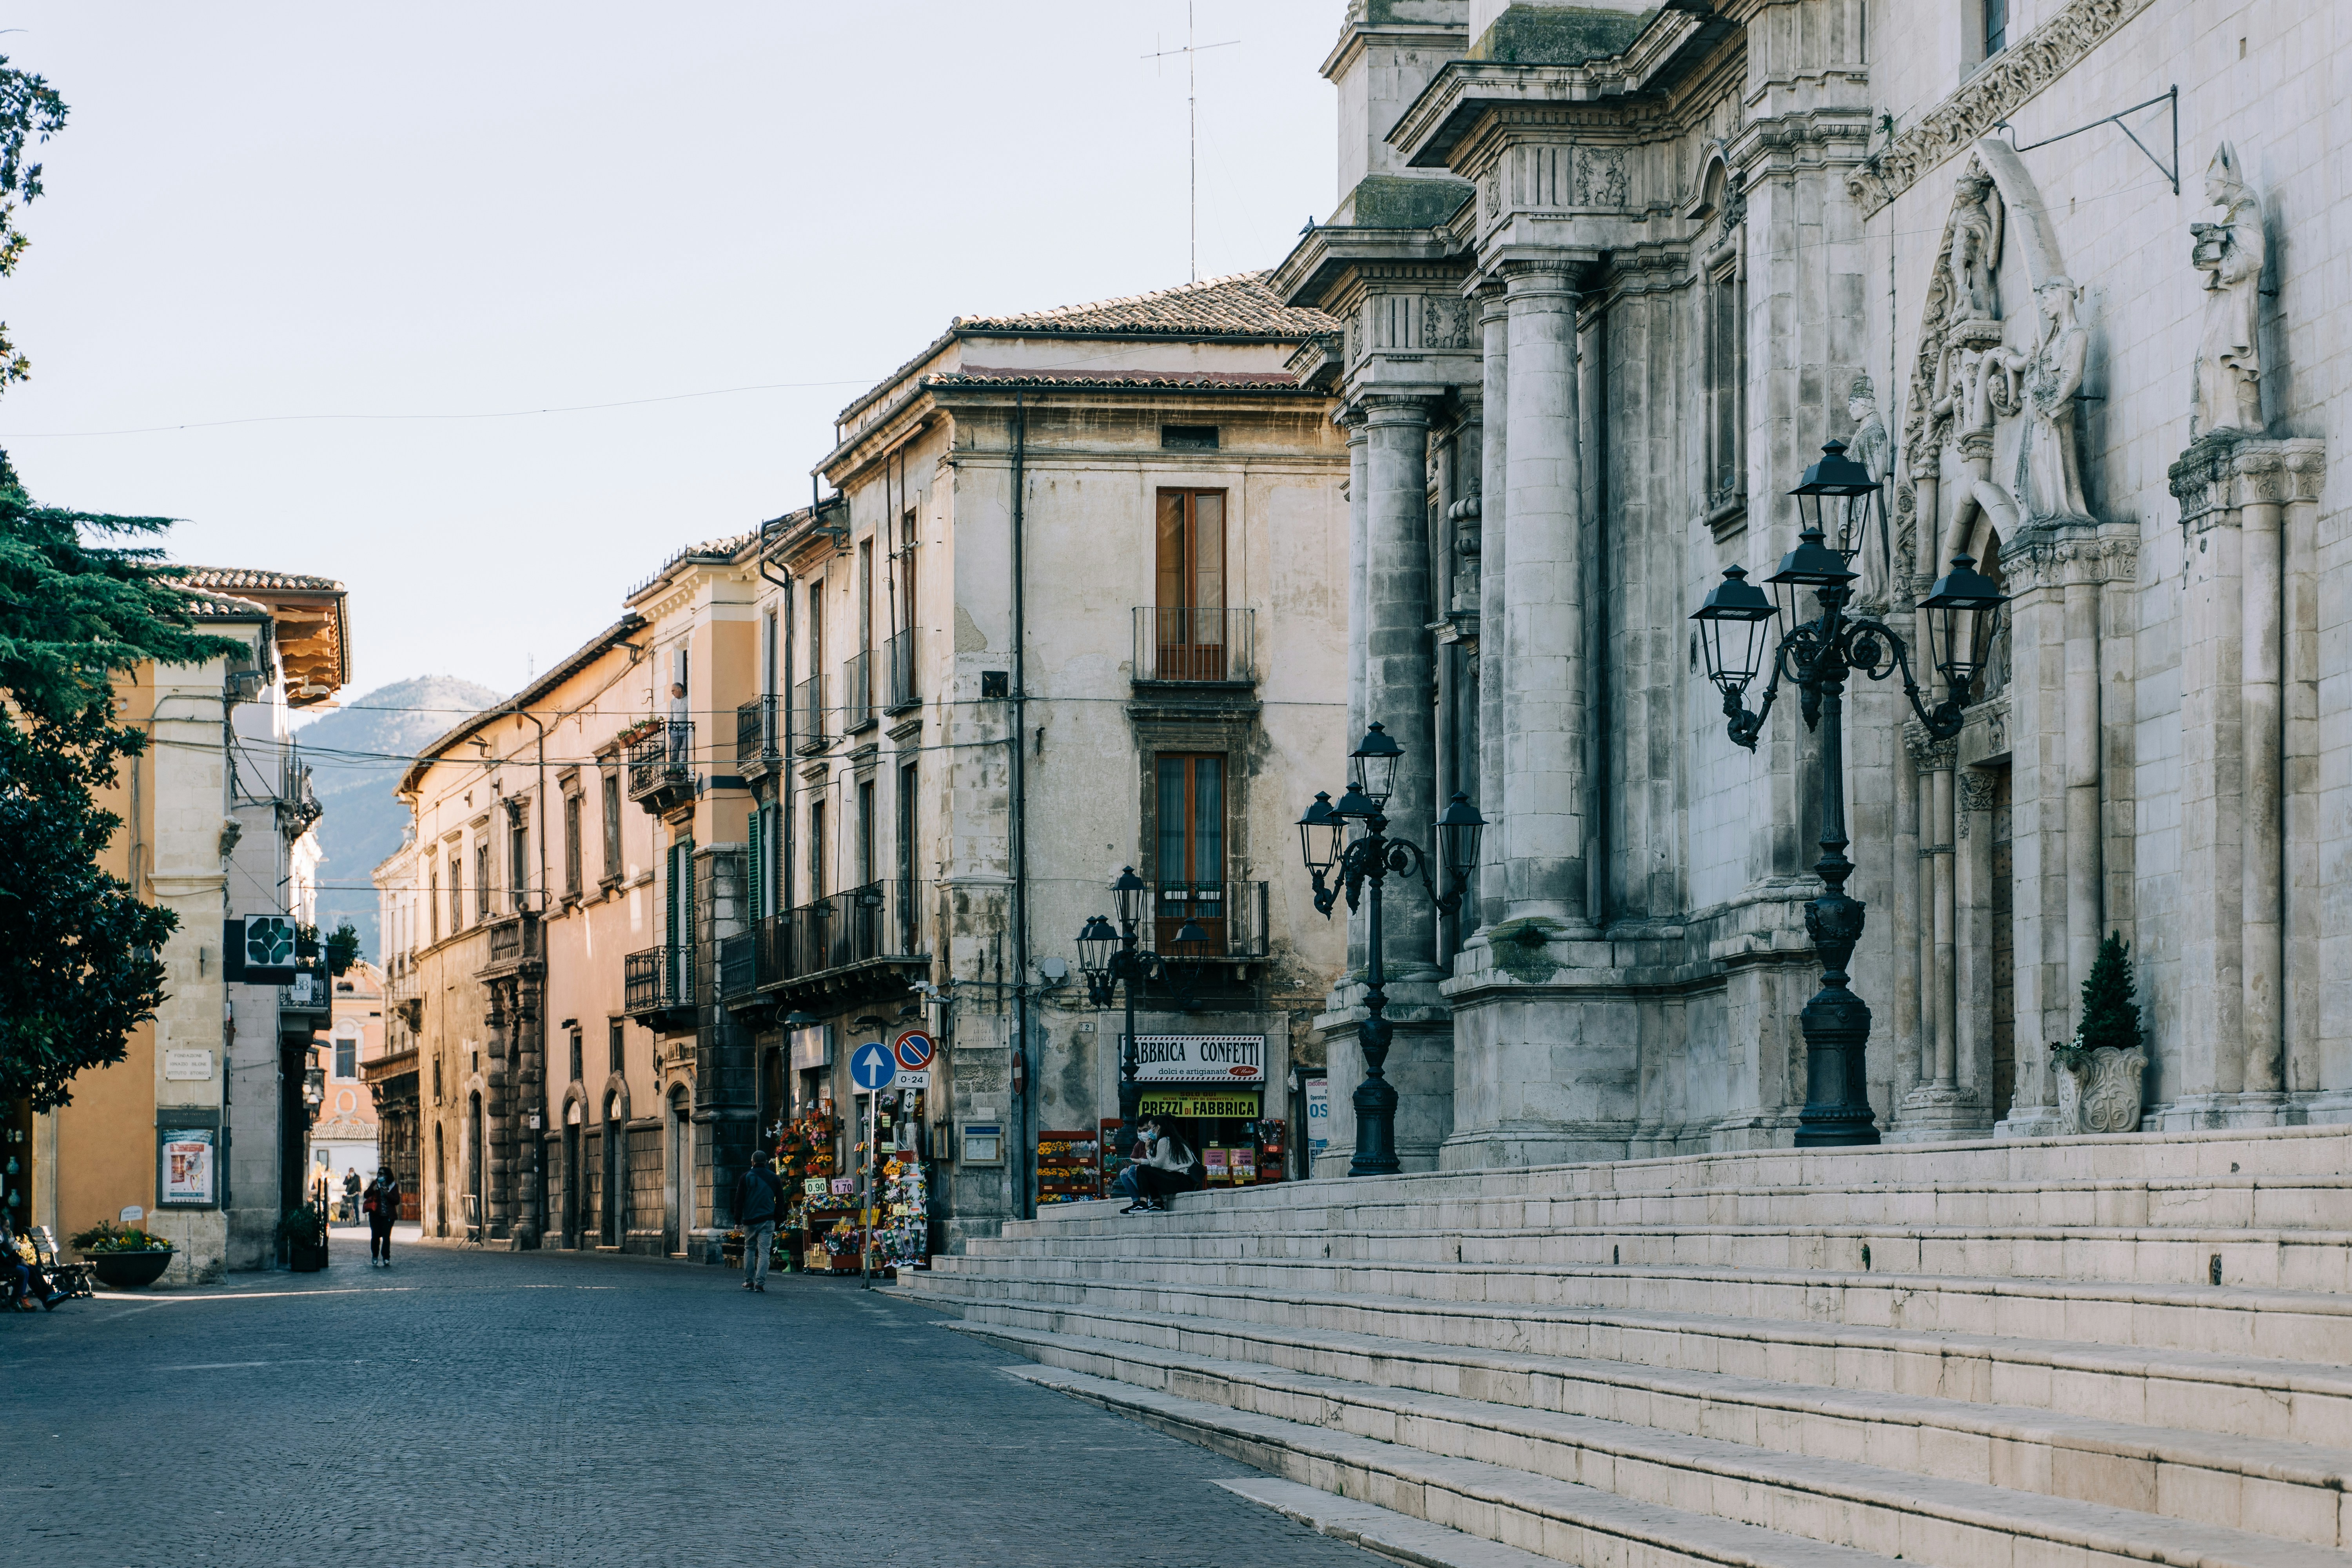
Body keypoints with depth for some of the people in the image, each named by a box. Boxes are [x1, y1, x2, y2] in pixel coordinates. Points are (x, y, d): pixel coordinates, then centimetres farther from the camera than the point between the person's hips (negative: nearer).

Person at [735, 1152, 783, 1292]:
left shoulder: (746, 1177, 0)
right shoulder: (774, 1178, 6)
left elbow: (739, 1200, -2)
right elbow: (781, 1201, 9)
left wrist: (738, 1221, 3)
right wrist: (777, 1220, 15)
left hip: (750, 1220, -1)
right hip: (768, 1221, 1)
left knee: (749, 1249, 14)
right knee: (764, 1251, -2)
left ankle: (749, 1281, 12)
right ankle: (760, 1283, -10)